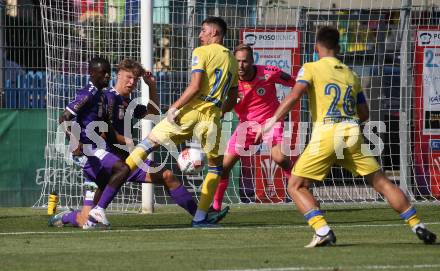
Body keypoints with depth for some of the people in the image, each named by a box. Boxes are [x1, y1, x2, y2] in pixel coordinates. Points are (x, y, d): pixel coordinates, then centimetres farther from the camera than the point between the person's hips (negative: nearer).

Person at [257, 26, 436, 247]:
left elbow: (294, 95, -10)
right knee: (381, 182, 11)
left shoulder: (310, 69, 7)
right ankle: (417, 227, 7)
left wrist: (273, 120, -8)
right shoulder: (351, 75, 21)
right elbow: (364, 114, 24)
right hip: (352, 133, 4)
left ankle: (322, 231, -13)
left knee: (296, 187, 5)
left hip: (325, 135, -4)